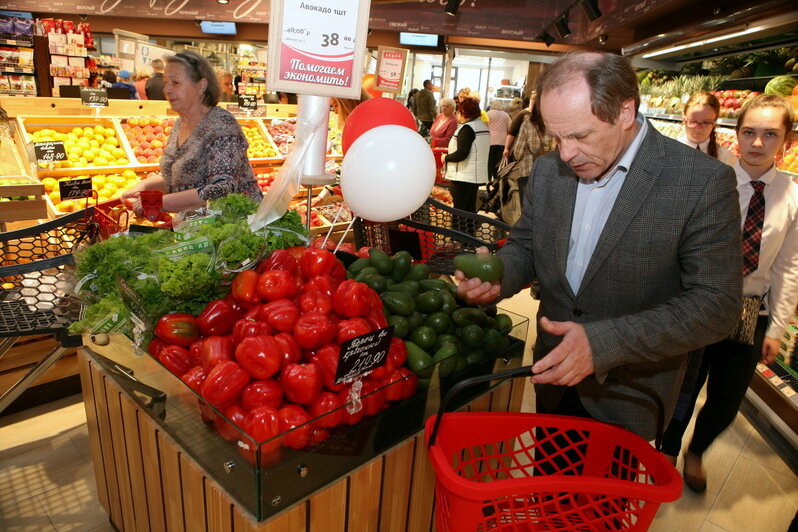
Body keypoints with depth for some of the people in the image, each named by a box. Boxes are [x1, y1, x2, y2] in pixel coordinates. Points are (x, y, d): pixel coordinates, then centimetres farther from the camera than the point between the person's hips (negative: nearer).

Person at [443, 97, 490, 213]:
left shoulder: (467, 128, -15)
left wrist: (446, 157, -6)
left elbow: (461, 154, -22)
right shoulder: (483, 126, 13)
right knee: (471, 209, 14)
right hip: (478, 176, 9)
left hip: (463, 177, -9)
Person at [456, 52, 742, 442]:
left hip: (627, 397, -4)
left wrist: (603, 343, -32)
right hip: (552, 378, 4)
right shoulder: (547, 171, -5)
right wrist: (498, 275, -18)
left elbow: (714, 305, -21)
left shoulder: (703, 182, -20)